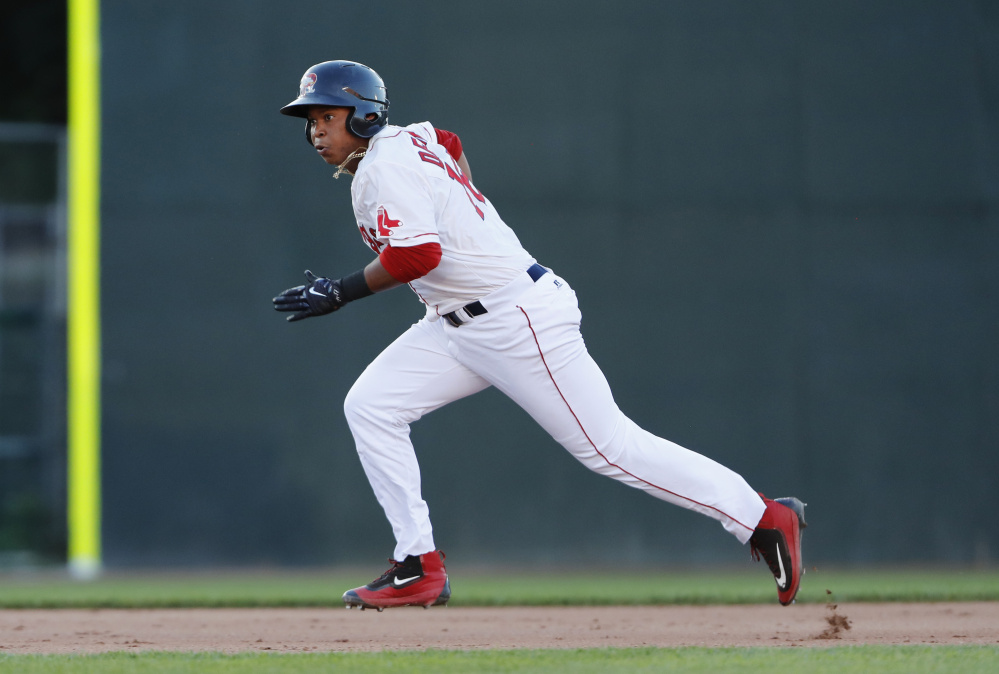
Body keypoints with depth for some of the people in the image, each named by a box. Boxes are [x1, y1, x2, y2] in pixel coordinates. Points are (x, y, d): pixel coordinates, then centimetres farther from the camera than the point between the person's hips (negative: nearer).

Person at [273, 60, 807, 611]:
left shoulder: (387, 164, -17)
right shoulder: (407, 140, 12)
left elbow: (417, 254, -29)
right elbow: (448, 142, 34)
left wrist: (339, 294, -20)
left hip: (520, 319, -10)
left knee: (608, 446, -7)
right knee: (369, 406, -1)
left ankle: (764, 519, 1)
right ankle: (418, 570, -1)